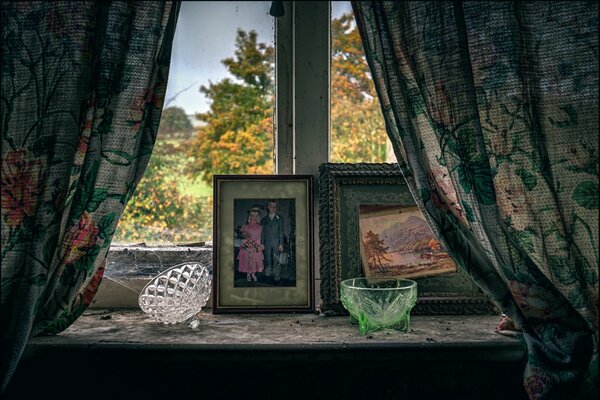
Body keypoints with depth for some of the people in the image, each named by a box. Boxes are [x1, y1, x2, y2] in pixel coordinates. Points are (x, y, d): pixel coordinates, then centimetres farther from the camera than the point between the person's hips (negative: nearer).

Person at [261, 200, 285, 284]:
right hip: (267, 243, 2)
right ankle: (268, 275, 16)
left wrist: (281, 244, -4)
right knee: (267, 260, 5)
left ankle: (277, 278, -4)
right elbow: (263, 232, 11)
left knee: (276, 260, -6)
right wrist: (262, 243, 4)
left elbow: (281, 231, 3)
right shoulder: (264, 219, 12)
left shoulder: (279, 218, 7)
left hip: (276, 242, -2)